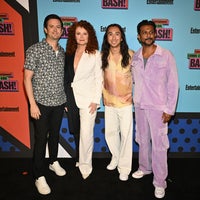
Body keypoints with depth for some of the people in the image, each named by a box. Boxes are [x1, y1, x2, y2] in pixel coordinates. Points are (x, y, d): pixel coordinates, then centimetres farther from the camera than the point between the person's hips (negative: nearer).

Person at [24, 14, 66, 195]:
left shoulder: (62, 52, 7)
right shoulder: (35, 50, -8)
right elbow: (27, 78, -9)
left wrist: (65, 100, 12)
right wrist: (32, 104, -14)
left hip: (59, 103, 5)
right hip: (42, 103, -4)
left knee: (55, 135, 18)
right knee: (41, 139, 3)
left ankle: (54, 162, 40)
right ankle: (39, 177, 16)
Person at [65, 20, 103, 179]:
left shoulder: (95, 54, -2)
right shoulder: (69, 53, 9)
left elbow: (99, 79, -3)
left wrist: (96, 100, -8)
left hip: (88, 99, -4)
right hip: (72, 98, 4)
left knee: (86, 134, -4)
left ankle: (85, 164, 16)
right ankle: (83, 161, 30)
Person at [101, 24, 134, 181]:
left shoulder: (130, 55, -9)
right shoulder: (102, 56, -1)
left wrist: (135, 95, -4)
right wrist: (104, 95, 4)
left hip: (125, 101, -3)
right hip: (109, 101, 3)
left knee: (126, 135, 5)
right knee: (110, 133, 15)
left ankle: (124, 168, 22)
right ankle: (116, 157, 41)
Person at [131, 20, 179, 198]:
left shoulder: (166, 55, -8)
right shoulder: (135, 57, 4)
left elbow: (173, 84, -8)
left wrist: (170, 109, -11)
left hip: (158, 108, -4)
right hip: (139, 106, 5)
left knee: (159, 145, 0)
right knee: (143, 140, 17)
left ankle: (160, 182, 14)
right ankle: (145, 167, 38)